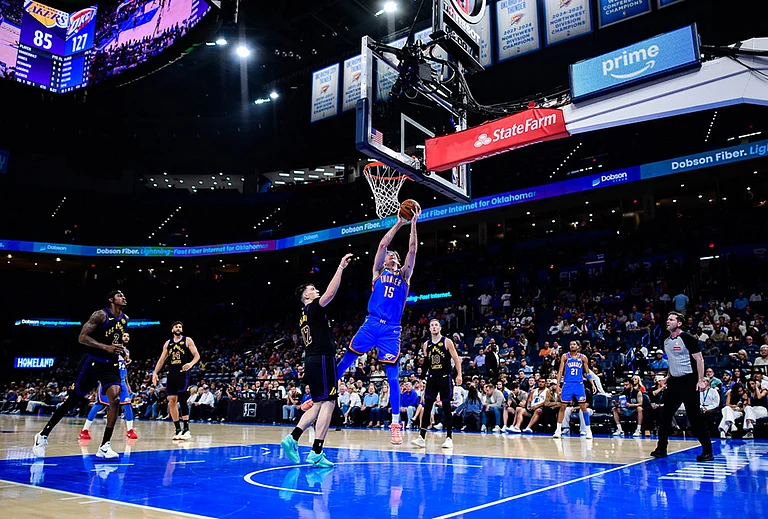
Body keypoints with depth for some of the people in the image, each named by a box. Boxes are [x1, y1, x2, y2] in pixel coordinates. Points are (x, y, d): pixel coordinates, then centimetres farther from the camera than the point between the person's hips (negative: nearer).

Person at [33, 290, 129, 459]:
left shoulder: (125, 319, 8)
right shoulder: (101, 315, -13)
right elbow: (82, 337, -18)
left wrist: (122, 349, 8)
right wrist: (106, 347, -26)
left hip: (111, 365, 5)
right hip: (93, 362, -5)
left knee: (115, 399, -15)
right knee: (73, 401, 5)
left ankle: (105, 446, -10)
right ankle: (43, 435, 24)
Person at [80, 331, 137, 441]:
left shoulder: (127, 352, 16)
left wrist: (127, 384, 19)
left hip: (121, 381, 6)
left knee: (127, 404, -3)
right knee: (99, 404, -4)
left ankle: (130, 431, 3)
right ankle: (85, 430, 6)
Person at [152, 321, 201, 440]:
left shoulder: (187, 340, 1)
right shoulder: (168, 343, 15)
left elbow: (197, 355, -4)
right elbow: (162, 359, 16)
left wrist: (191, 364, -23)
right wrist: (155, 372, 5)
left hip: (183, 373, -5)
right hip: (171, 373, 5)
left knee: (182, 400, -10)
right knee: (172, 401, 2)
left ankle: (186, 429, -6)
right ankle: (178, 430, 10)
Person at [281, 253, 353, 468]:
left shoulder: (303, 315, 20)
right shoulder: (314, 307, -5)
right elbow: (330, 293, -22)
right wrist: (341, 267, -19)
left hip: (311, 360, 9)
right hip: (323, 358, -9)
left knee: (318, 404, 15)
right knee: (328, 403, -7)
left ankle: (293, 438, 6)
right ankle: (316, 453, -9)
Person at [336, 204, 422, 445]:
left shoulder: (404, 276, 15)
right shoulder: (378, 272, 13)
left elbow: (413, 250, 6)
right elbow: (382, 245, 3)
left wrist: (413, 224, 1)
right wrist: (398, 223, 3)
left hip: (392, 330, 0)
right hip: (371, 324, 0)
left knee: (393, 376, 0)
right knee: (345, 362, 0)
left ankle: (395, 424, 6)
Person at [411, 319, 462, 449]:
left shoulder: (447, 342, -4)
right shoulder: (426, 345, 8)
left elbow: (456, 359, -6)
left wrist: (459, 375, -14)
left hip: (445, 378, -3)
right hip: (431, 378, 3)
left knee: (446, 407, 2)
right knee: (427, 407, -1)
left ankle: (449, 438, 10)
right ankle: (422, 437, 1)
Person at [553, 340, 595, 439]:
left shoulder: (583, 357, 4)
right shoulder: (565, 356, 3)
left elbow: (588, 372, 9)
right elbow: (560, 371, 2)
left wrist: (593, 384, 0)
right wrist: (558, 384, -4)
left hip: (579, 384, 0)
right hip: (567, 384, 0)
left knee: (583, 407, -1)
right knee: (562, 406, 1)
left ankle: (588, 430, 9)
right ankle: (558, 430, 7)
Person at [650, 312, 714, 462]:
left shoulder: (688, 338, -11)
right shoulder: (666, 340, 10)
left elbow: (699, 359, -11)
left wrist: (701, 380, -17)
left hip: (689, 381, -7)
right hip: (674, 381, 7)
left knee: (695, 416, -5)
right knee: (666, 415, 8)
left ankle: (707, 451, 5)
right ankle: (661, 448, 16)